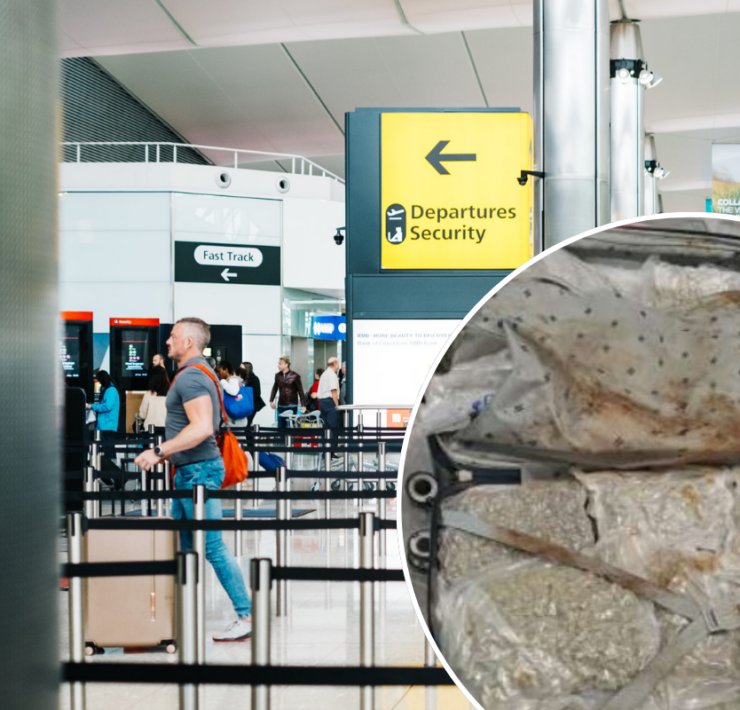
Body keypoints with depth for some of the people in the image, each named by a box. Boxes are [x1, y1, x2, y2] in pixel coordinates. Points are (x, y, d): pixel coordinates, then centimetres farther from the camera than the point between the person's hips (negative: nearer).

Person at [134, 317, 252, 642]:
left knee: (213, 546, -8)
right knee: (180, 545, 14)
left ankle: (246, 617, -5)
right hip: (190, 470, 11)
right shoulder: (195, 374, 17)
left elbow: (201, 429, -27)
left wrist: (159, 452, -24)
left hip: (199, 470, -11)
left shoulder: (191, 377, -16)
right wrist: (165, 454, 23)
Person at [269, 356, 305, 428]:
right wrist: (271, 400, 11)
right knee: (280, 427, 5)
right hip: (281, 405, 4)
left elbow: (300, 391, -4)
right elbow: (275, 388, 18)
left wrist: (303, 405, -7)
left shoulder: (294, 376, -6)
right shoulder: (278, 375, 6)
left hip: (292, 406, -4)